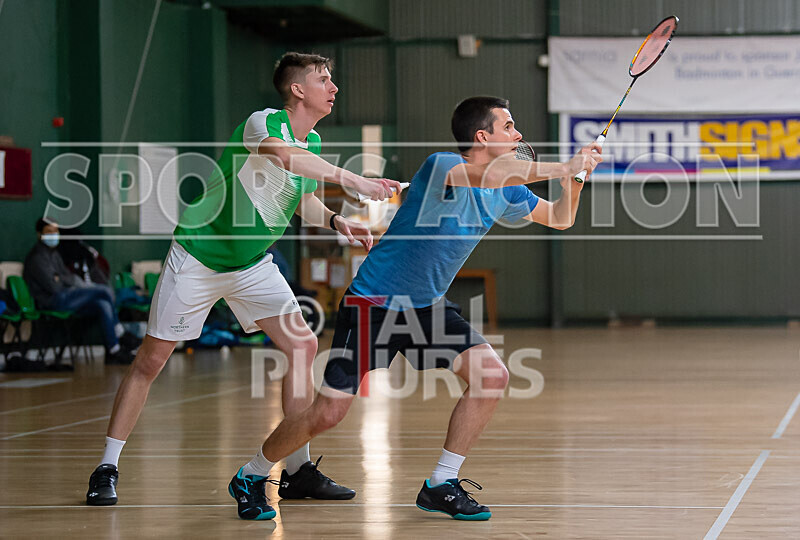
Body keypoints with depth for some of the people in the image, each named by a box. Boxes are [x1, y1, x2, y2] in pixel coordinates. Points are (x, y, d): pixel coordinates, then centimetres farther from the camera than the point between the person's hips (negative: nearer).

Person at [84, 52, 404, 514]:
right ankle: (108, 468, 9)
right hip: (198, 256, -7)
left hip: (253, 265, 7)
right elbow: (282, 155, -46)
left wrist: (336, 222, -1)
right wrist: (351, 179, -52)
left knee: (303, 346, -6)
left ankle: (298, 469, 1)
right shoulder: (263, 123, -22)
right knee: (151, 360, -2)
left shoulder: (313, 143, 3)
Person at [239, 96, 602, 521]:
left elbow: (559, 217, 14)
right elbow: (491, 174, -43)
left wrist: (576, 176, -6)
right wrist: (562, 168, -35)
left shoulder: (504, 190, 3)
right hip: (373, 302, -7)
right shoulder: (441, 166, -22)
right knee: (327, 415, -8)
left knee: (492, 375, -11)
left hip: (428, 307, 7)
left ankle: (440, 485, 1)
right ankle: (253, 476, 17)